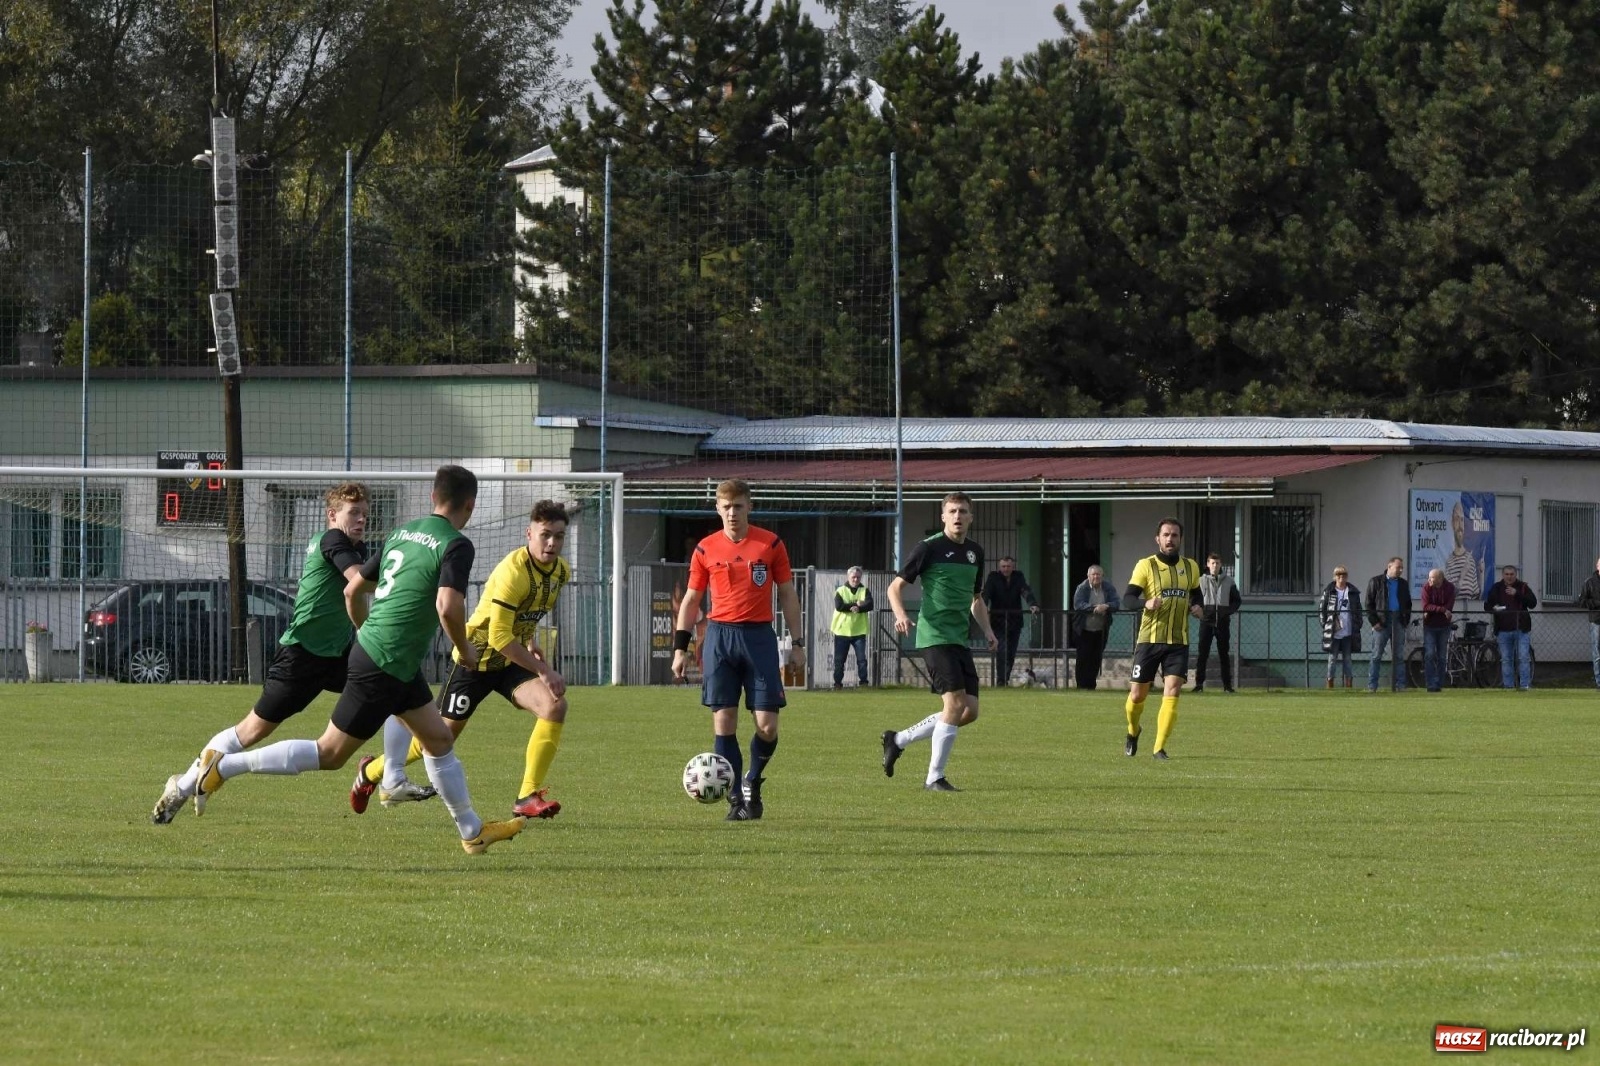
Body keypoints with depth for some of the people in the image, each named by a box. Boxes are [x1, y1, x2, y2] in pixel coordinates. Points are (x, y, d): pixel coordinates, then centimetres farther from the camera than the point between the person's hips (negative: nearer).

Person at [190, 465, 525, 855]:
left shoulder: (402, 532, 10)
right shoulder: (457, 546, -14)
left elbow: (353, 590, 16)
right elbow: (448, 606, -28)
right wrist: (465, 650, -10)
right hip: (385, 667, -9)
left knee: (439, 741, 17)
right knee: (329, 754, -1)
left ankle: (473, 831, 26)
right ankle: (225, 766, 2)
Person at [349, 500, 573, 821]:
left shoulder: (561, 571, -3)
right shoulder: (513, 571, -29)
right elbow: (499, 637, -33)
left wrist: (531, 643, 10)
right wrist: (544, 671, -31)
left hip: (513, 661, 6)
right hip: (476, 658, -6)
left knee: (555, 706, -20)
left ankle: (528, 797, -16)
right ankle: (372, 771, 32)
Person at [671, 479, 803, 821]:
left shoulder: (771, 545, 4)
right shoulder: (706, 549, 6)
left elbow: (787, 595, 9)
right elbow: (691, 599, 12)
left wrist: (797, 643, 5)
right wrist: (680, 647, 6)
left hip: (759, 636, -1)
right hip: (720, 636, 1)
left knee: (767, 725, -6)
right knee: (723, 722, -4)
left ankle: (752, 782, 20)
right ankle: (736, 799, 3)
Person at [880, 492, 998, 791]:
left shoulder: (975, 552, 15)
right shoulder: (929, 548, -5)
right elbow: (896, 586, -3)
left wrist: (987, 630, 13)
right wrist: (901, 614, -22)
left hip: (960, 640, 8)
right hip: (935, 635, -8)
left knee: (970, 711, 3)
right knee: (955, 702, -17)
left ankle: (898, 740, 18)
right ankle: (935, 778, -8)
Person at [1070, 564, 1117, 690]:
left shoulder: (1107, 589, 3)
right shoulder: (1081, 589, -4)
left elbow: (1115, 604, -5)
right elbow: (1078, 604, -17)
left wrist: (1106, 606, -27)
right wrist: (1094, 608, -28)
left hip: (1100, 631, 2)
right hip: (1084, 631, -2)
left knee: (1096, 659, 3)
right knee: (1083, 659, -4)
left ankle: (1091, 684, 11)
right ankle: (1082, 686, 2)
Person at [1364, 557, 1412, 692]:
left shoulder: (1403, 584, 13)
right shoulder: (1376, 582, 1)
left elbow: (1408, 604, 21)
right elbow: (1369, 604, 0)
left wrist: (1406, 620, 7)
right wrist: (1374, 622, -9)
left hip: (1398, 623, 4)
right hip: (1381, 623, -4)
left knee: (1399, 656, 3)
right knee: (1376, 655, -3)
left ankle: (1399, 685, 5)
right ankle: (1372, 685, -1)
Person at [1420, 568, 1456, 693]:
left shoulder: (1450, 588, -3)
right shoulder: (1427, 588, -5)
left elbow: (1449, 607, -11)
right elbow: (1426, 606, -15)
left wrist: (1432, 611, -15)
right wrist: (1442, 610, -23)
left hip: (1444, 626, 1)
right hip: (1429, 626, -1)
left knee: (1442, 656, 4)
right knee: (1429, 655, -10)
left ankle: (1439, 684, 10)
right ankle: (1431, 684, -10)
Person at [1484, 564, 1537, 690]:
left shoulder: (1523, 587, 4)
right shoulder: (1497, 588, 9)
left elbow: (1533, 603, -7)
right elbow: (1487, 605, 12)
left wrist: (1517, 594, -15)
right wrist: (1493, 608, -12)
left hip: (1521, 628, -2)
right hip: (1503, 630, 2)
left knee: (1523, 658, -6)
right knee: (1506, 659, 5)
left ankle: (1525, 685, -4)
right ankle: (1508, 686, 10)